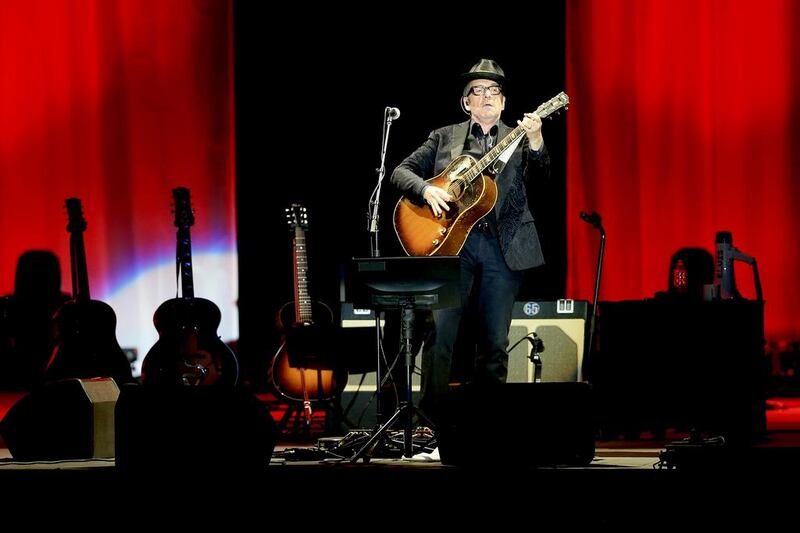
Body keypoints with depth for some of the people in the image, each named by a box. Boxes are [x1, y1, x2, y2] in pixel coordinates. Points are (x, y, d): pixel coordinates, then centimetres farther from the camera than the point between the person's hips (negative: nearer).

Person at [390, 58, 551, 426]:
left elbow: (541, 176, -3)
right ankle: (432, 421, -7)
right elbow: (401, 172, 10)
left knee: (495, 342, 3)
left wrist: (536, 142, -21)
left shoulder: (518, 141, 14)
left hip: (504, 247, 1)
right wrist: (426, 190, -10)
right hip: (452, 243, -1)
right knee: (440, 332, -10)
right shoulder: (445, 138, 14)